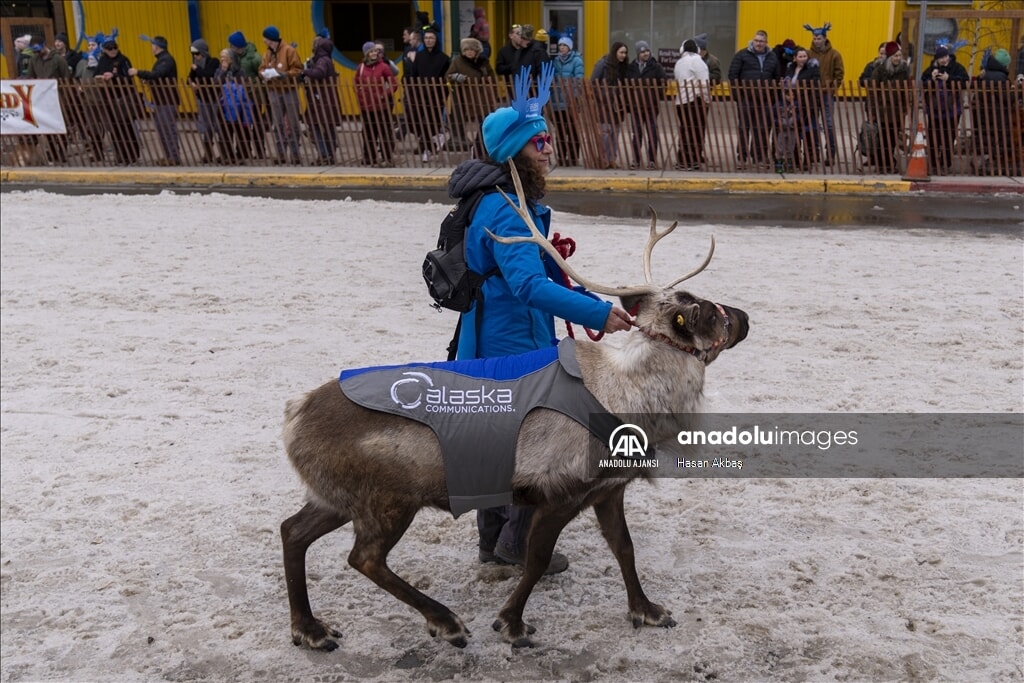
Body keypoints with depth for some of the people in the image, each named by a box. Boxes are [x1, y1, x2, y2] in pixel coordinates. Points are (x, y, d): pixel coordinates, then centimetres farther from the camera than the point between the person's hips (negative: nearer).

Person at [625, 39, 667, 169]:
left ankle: (652, 160, 6)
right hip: (635, 106, 2)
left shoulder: (656, 67, 0)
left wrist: (658, 99, -10)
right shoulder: (631, 67, 7)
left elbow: (662, 85, -1)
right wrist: (628, 102, 5)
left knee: (652, 133, 1)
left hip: (651, 106, -2)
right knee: (637, 134, 7)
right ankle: (636, 160, 13)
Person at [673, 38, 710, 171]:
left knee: (685, 131, 10)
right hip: (695, 100, -8)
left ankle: (682, 161, 10)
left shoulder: (679, 62, 18)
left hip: (680, 100, 8)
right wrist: (707, 99, -8)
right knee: (696, 131, -6)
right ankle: (691, 161, -8)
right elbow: (703, 82, -11)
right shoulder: (696, 60, -5)